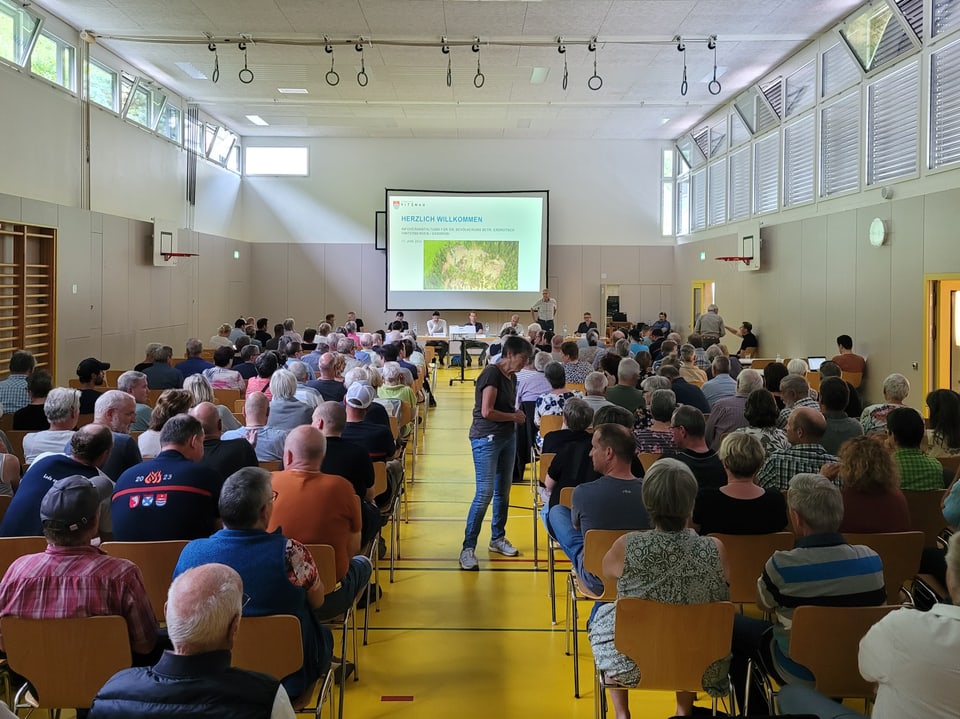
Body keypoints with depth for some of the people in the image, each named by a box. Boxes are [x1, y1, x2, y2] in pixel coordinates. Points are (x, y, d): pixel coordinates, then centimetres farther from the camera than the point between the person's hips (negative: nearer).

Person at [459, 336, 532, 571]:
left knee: (503, 492, 14)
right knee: (485, 494, -10)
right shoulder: (492, 374, -15)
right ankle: (468, 548, -3)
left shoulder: (511, 377, 11)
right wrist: (514, 416, -9)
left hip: (507, 437, 9)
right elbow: (487, 412, -22)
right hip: (486, 438, -9)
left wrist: (517, 415, 1)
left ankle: (497, 538, 29)